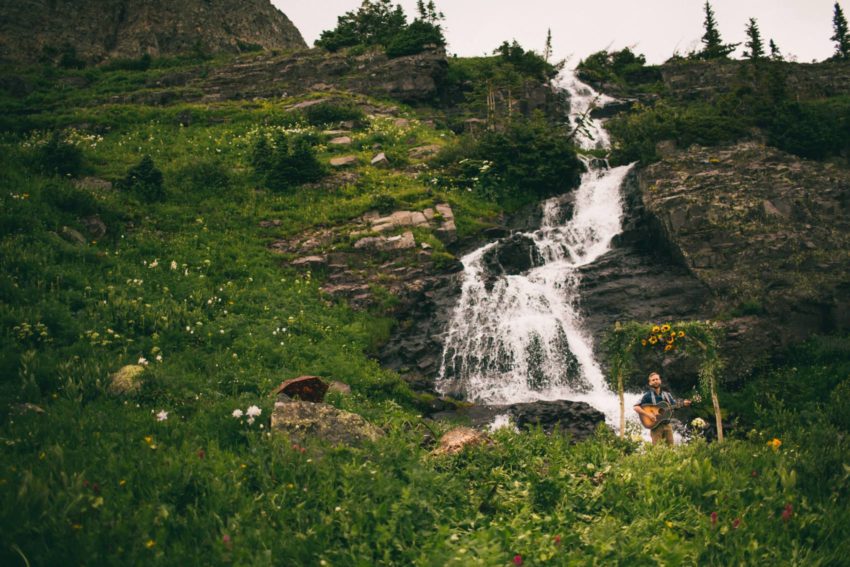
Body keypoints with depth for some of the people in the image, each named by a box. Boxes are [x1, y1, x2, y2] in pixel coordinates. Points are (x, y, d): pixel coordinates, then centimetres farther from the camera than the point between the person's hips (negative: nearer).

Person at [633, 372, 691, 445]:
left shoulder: (667, 395, 13)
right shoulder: (647, 395, -4)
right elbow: (636, 407, -11)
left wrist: (683, 403, -5)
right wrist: (648, 414, -22)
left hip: (667, 425, 5)